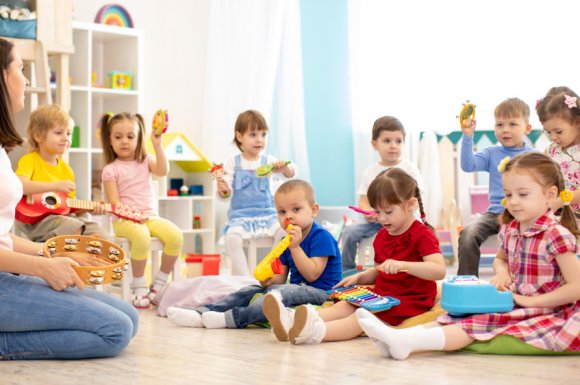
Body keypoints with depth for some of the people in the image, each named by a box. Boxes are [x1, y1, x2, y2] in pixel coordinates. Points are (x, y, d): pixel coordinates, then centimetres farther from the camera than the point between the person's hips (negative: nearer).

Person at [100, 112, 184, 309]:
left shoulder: (145, 161, 15)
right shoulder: (111, 170, 4)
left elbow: (163, 171, -6)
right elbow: (115, 202, -4)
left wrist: (157, 145, -13)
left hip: (150, 216, 4)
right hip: (125, 219, -4)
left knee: (175, 235, -24)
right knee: (141, 236, -38)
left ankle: (159, 283, -8)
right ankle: (138, 286, -20)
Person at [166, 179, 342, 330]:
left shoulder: (321, 236, -11)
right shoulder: (286, 241, 14)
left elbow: (312, 275, -18)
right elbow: (280, 278, 10)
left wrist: (295, 247, -21)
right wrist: (269, 279, -13)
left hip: (321, 293, -8)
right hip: (295, 287, 8)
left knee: (286, 292, -34)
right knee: (252, 290, -3)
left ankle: (231, 318, -44)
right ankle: (202, 314, -20)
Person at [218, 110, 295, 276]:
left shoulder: (269, 161, 5)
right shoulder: (232, 163, 2)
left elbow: (290, 174, -7)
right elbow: (226, 194, 0)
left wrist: (284, 168, -31)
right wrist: (222, 190, -24)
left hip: (267, 214, 1)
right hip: (240, 216, -1)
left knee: (284, 231, -28)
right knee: (232, 237, -31)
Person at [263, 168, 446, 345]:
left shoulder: (422, 235, -10)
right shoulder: (382, 236, 16)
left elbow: (439, 270, -25)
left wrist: (401, 265, -36)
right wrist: (359, 277, 6)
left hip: (410, 302, -8)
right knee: (344, 306, -14)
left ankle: (316, 332, -57)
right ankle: (291, 322, -37)